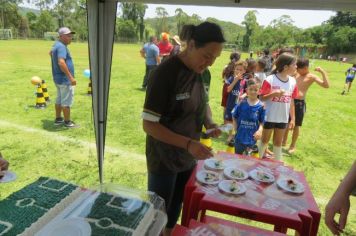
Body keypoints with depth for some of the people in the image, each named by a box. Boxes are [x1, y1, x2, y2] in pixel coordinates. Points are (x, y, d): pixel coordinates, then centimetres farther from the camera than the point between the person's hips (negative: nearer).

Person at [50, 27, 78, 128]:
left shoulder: (56, 45, 13)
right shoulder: (62, 47, -20)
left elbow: (51, 52, 34)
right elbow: (61, 63, -33)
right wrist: (71, 77, -33)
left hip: (58, 78, 10)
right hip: (65, 79, -10)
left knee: (59, 99, 18)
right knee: (67, 101, 0)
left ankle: (58, 119, 30)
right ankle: (67, 122, 11)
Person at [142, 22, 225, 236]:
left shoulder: (202, 72, -2)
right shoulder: (165, 73, -24)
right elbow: (149, 124, -23)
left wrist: (210, 123, -8)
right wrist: (188, 143, -31)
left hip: (189, 158, 7)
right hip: (164, 159, -6)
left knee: (176, 209, 26)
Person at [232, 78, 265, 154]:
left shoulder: (261, 106, -8)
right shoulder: (242, 103, -6)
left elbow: (262, 122, -2)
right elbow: (234, 117, 4)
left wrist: (260, 130, -18)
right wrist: (236, 129, -4)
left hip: (252, 137, 0)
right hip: (240, 136, 0)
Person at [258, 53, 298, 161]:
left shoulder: (292, 81, 0)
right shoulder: (270, 80, -17)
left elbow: (291, 101, 5)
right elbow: (261, 98, -13)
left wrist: (293, 118, 5)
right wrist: (273, 94, -30)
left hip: (283, 118, 4)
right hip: (269, 117, -4)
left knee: (278, 142, 17)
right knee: (265, 140, 12)